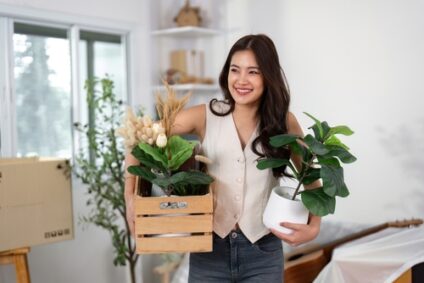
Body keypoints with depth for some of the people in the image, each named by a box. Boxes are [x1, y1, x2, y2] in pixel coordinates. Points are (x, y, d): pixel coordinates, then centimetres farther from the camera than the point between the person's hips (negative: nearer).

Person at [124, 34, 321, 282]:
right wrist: (130, 196, -13)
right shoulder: (205, 116, -5)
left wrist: (313, 227, -7)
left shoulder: (285, 123, -2)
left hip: (262, 252, 1)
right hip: (210, 249, 0)